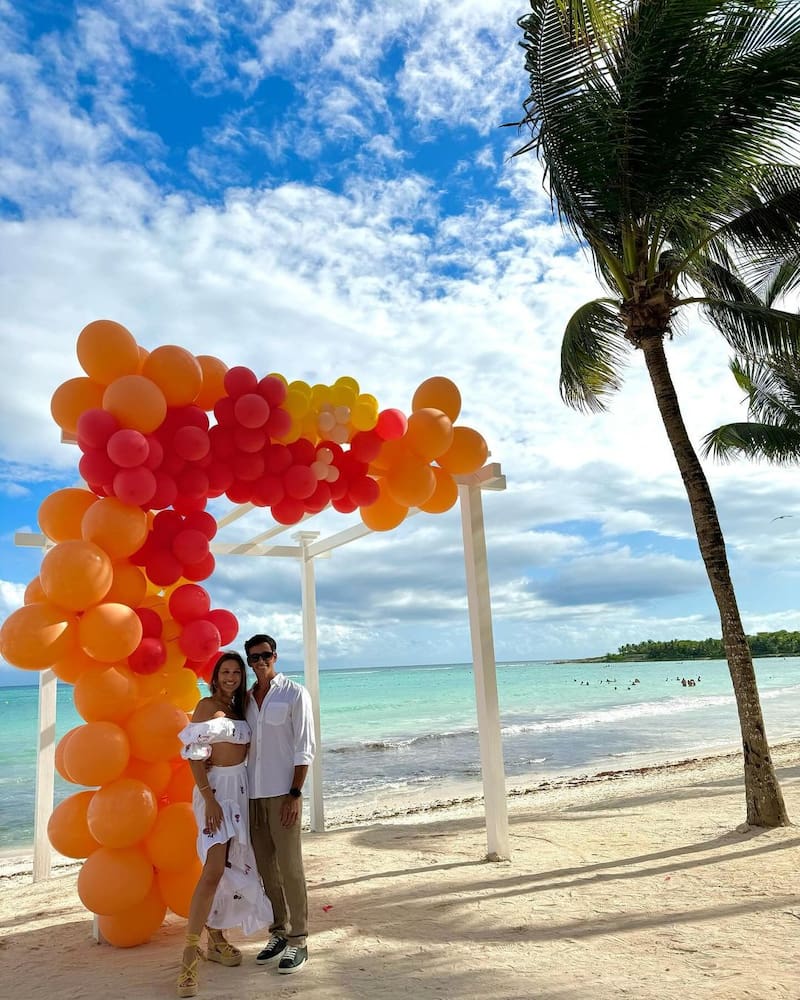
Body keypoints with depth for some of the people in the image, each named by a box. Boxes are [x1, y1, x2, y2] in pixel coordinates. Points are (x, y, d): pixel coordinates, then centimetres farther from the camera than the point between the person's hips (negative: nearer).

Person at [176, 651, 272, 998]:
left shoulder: (239, 706, 10)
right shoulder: (206, 706, -10)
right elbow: (194, 756, -14)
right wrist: (209, 798, -20)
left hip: (241, 789, 7)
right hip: (216, 790, -7)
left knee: (231, 866, 12)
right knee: (213, 871, -13)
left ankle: (216, 937, 26)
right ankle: (189, 954, -6)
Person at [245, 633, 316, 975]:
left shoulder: (295, 694, -3)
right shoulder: (246, 699, 11)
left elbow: (304, 749, -6)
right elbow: (244, 745, 15)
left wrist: (295, 794, -13)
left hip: (282, 793, -5)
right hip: (253, 793, 5)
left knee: (289, 866, -1)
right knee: (265, 866, 10)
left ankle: (298, 940, 9)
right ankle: (279, 933, 22)